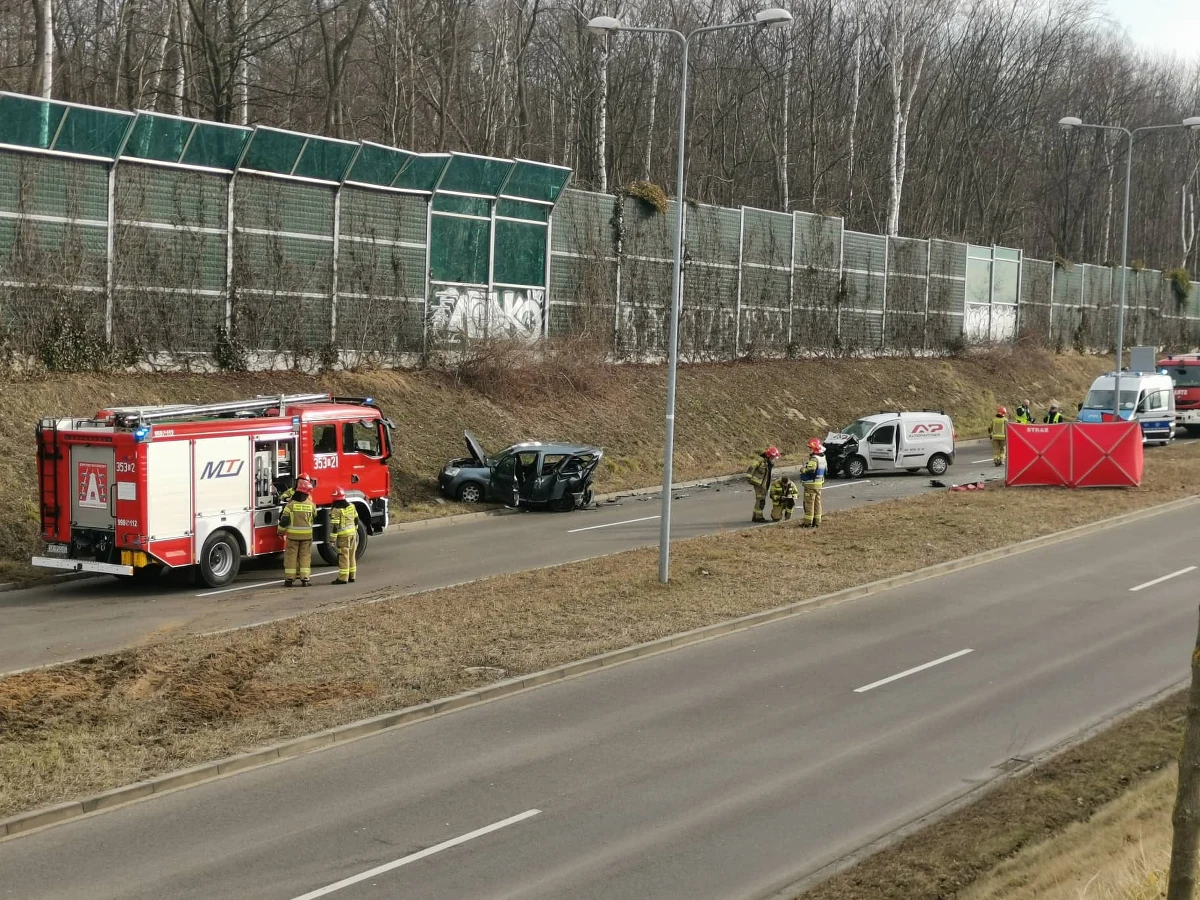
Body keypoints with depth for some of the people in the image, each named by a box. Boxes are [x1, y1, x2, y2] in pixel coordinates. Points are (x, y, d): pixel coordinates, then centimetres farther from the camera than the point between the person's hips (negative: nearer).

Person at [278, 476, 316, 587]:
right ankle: (305, 578, 2)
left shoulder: (290, 504, -10)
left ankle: (289, 578, 6)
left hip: (293, 535, -2)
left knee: (291, 556, 6)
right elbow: (315, 518, 14)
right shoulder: (311, 504, -3)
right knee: (305, 556, 7)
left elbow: (284, 520, -10)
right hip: (307, 535, 2)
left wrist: (281, 531, 4)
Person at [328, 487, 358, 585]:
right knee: (351, 555, 15)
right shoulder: (351, 506, 5)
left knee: (343, 556, -5)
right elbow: (356, 519, 14)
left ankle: (343, 578, -5)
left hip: (343, 535, -7)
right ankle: (351, 576, 21)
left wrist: (332, 539, -15)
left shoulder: (336, 510, -17)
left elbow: (334, 526, -19)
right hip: (353, 533, 7)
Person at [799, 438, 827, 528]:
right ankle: (817, 521, 19)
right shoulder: (822, 458, 9)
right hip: (819, 483, 9)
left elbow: (810, 470, -31)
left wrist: (803, 470, -13)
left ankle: (808, 522, 0)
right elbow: (825, 469, 18)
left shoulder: (814, 459, -22)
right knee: (817, 503, 14)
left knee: (809, 503, -3)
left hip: (811, 484, -9)